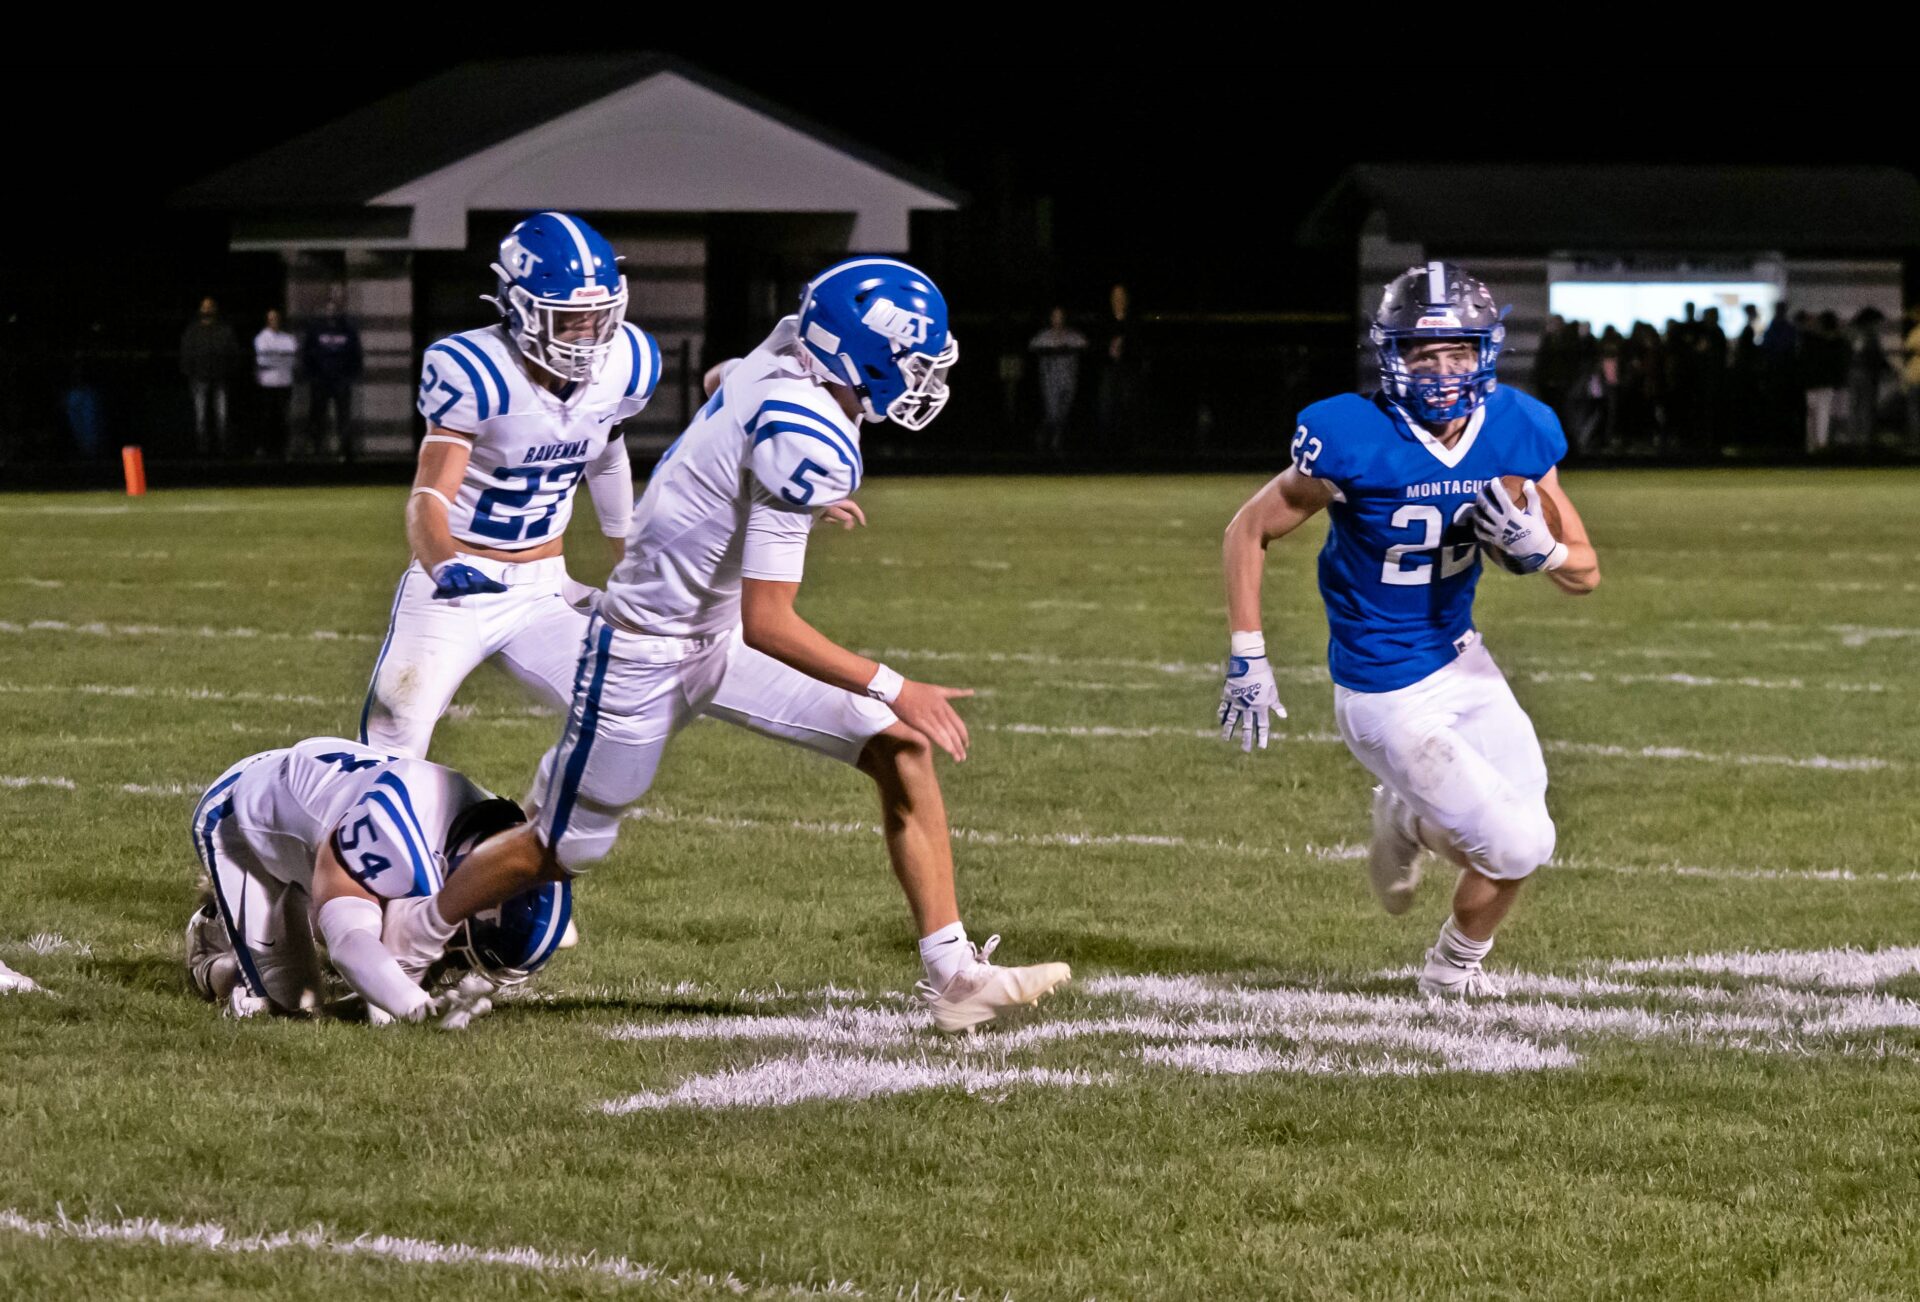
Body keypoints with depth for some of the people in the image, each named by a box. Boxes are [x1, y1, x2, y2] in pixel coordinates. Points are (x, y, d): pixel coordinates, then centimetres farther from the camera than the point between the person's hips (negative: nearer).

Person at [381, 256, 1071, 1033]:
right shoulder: (805, 440, -32)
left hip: (721, 633, 9)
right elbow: (767, 623, -30)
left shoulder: (788, 350, -7)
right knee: (563, 848, 9)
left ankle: (952, 975, -2)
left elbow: (724, 382, 19)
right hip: (652, 653, -9)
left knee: (901, 751, -2)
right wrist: (891, 690, -25)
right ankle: (404, 942, 33)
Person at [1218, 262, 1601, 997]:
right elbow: (1249, 531, -9)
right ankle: (1456, 966, 25)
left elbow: (1586, 572, -1)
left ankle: (1408, 819, 36)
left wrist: (1537, 548, -24)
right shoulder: (1353, 442, -23)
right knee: (1517, 847, -6)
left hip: (1459, 660, 6)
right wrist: (1246, 658, -12)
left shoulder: (1518, 433, -8)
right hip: (1389, 698, -6)